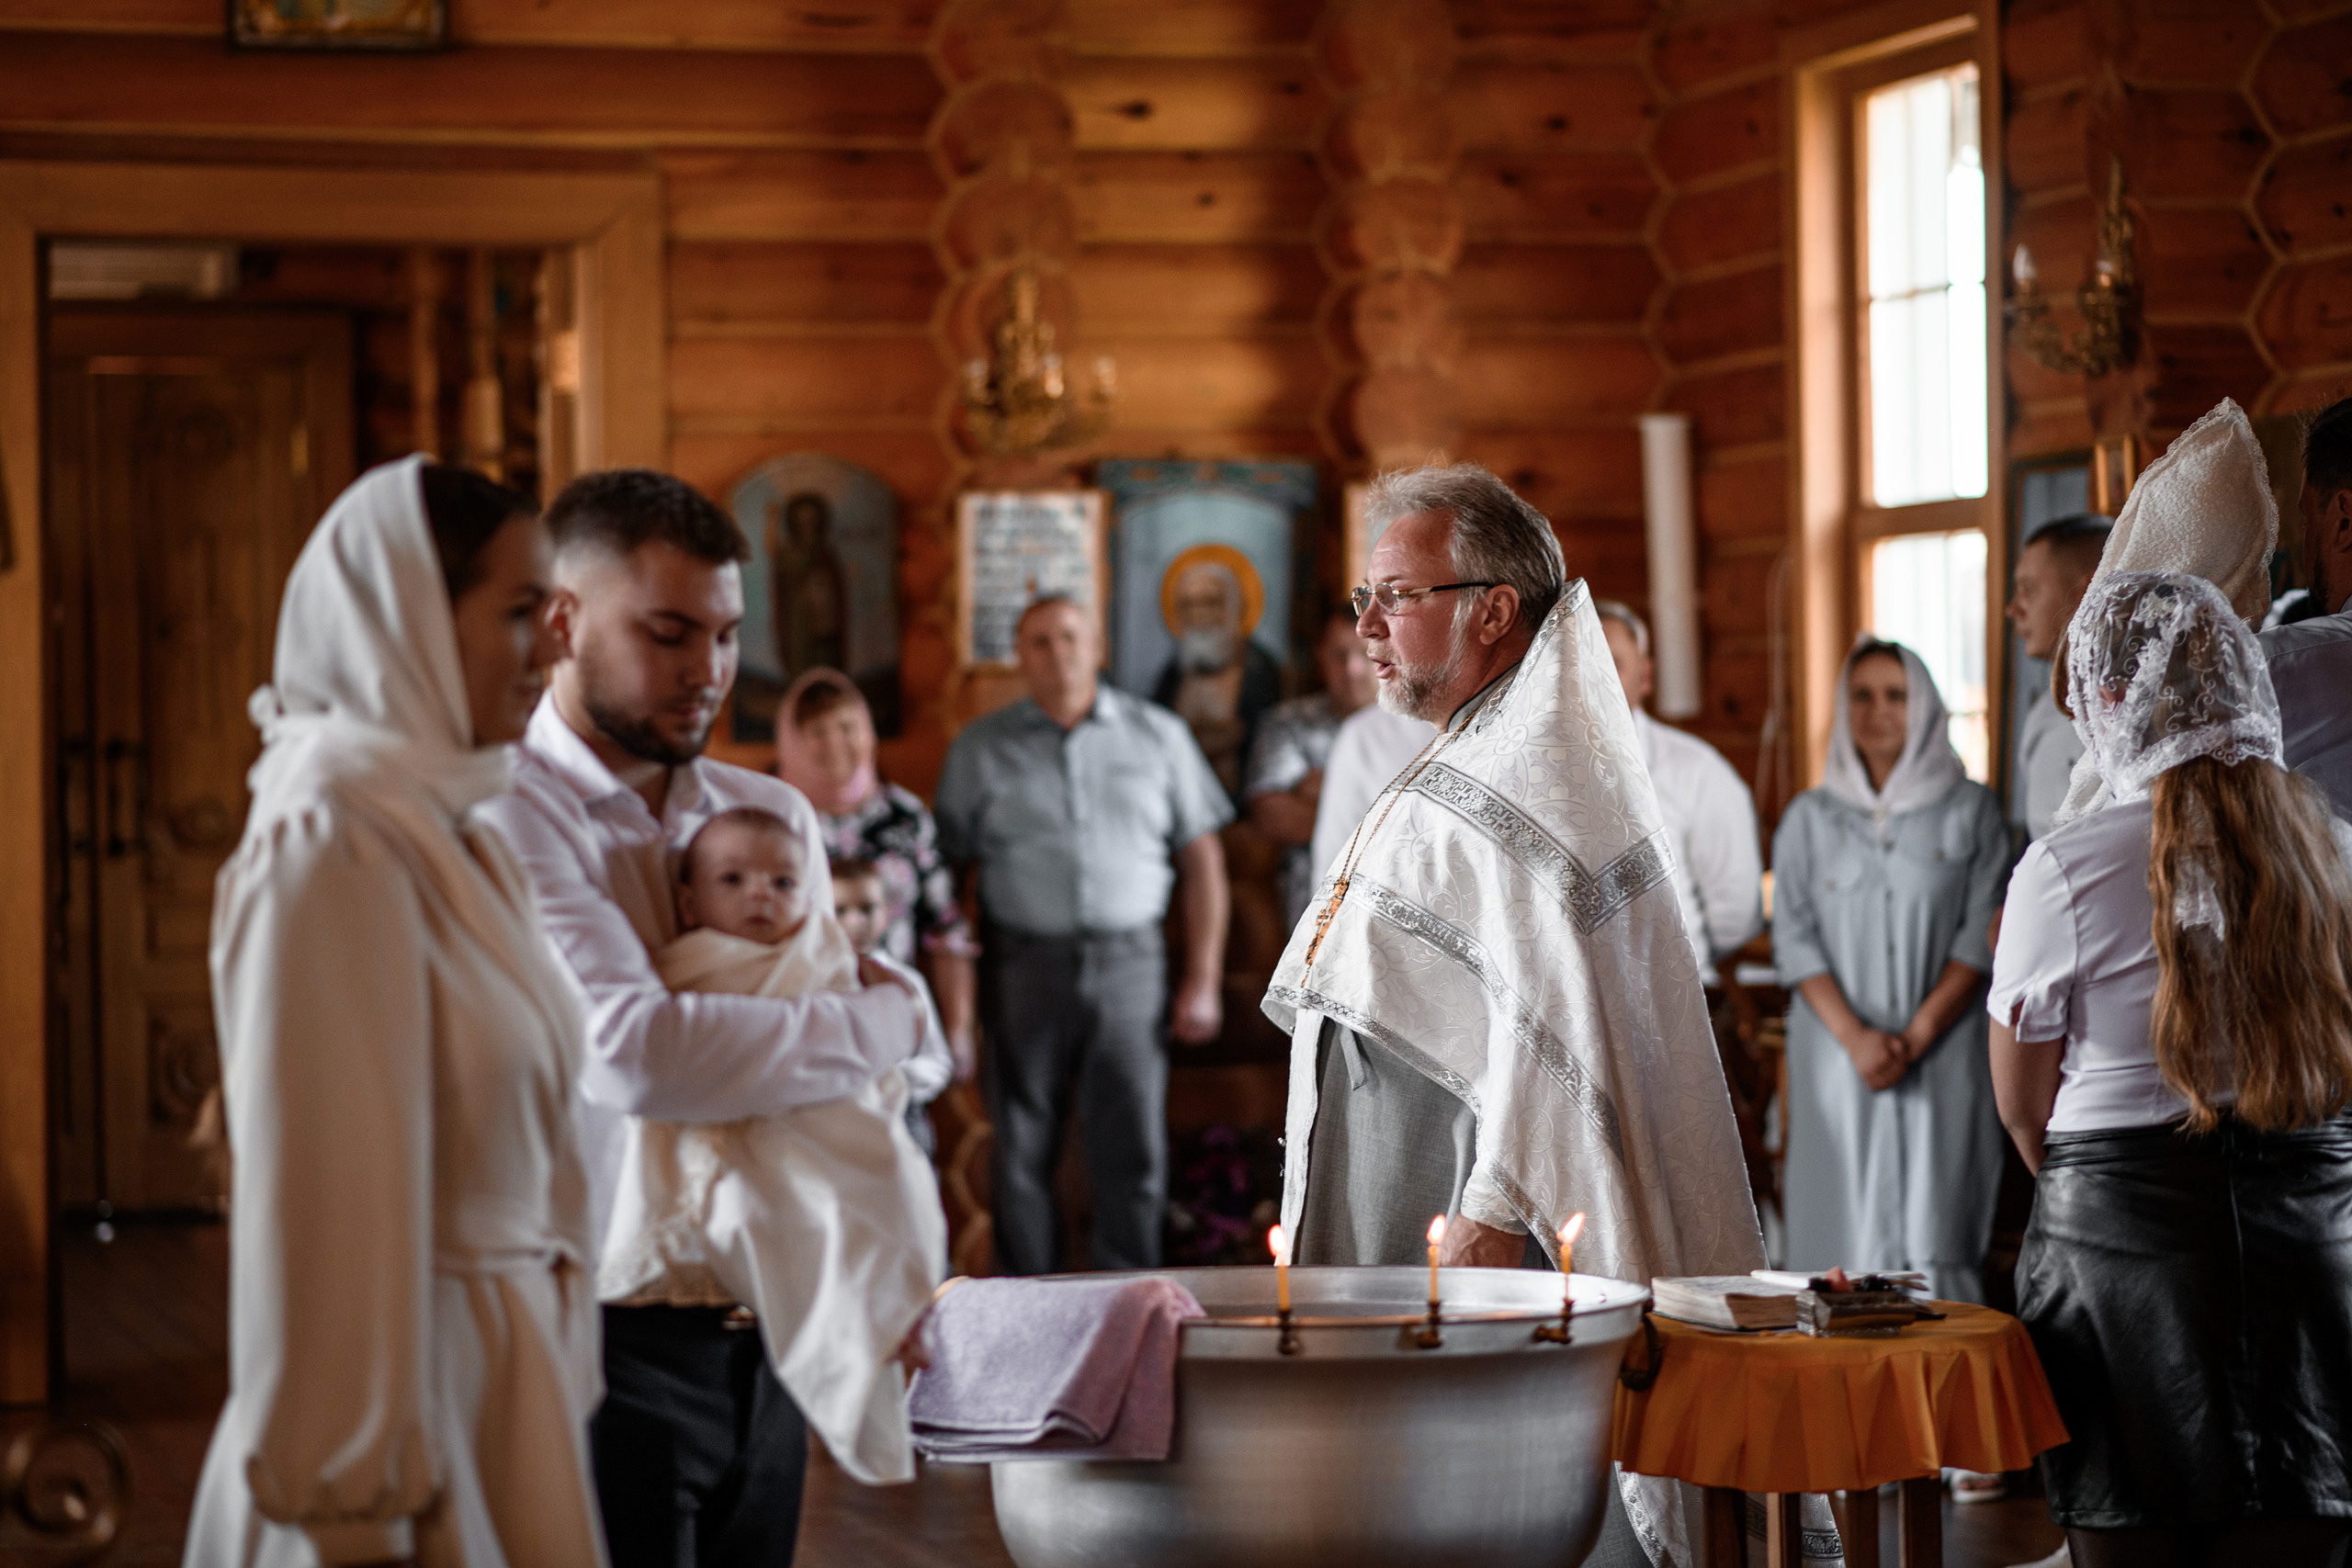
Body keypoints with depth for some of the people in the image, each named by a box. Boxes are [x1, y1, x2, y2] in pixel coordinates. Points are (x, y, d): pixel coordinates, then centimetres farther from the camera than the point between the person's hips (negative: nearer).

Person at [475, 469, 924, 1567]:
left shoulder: (775, 816, 11)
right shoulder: (509, 819, -13)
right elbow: (638, 1053, -26)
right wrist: (889, 1019, -14)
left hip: (760, 1341, 7)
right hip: (611, 1345, -6)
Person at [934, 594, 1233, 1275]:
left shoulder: (1157, 735, 9)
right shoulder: (981, 749, 8)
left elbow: (1202, 860, 10)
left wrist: (1203, 980, 3)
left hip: (1128, 963, 0)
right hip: (1023, 963, 0)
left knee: (1134, 1153, -2)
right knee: (1022, 1155, 2)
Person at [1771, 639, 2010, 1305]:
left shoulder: (1971, 810, 7)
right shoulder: (1809, 818, 11)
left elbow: (1982, 936, 1)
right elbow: (1795, 939, 3)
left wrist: (1916, 1035, -10)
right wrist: (1856, 1036, -11)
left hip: (1941, 1050, -1)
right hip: (1839, 1054, 1)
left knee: (1935, 1231, -8)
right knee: (1846, 1229, -4)